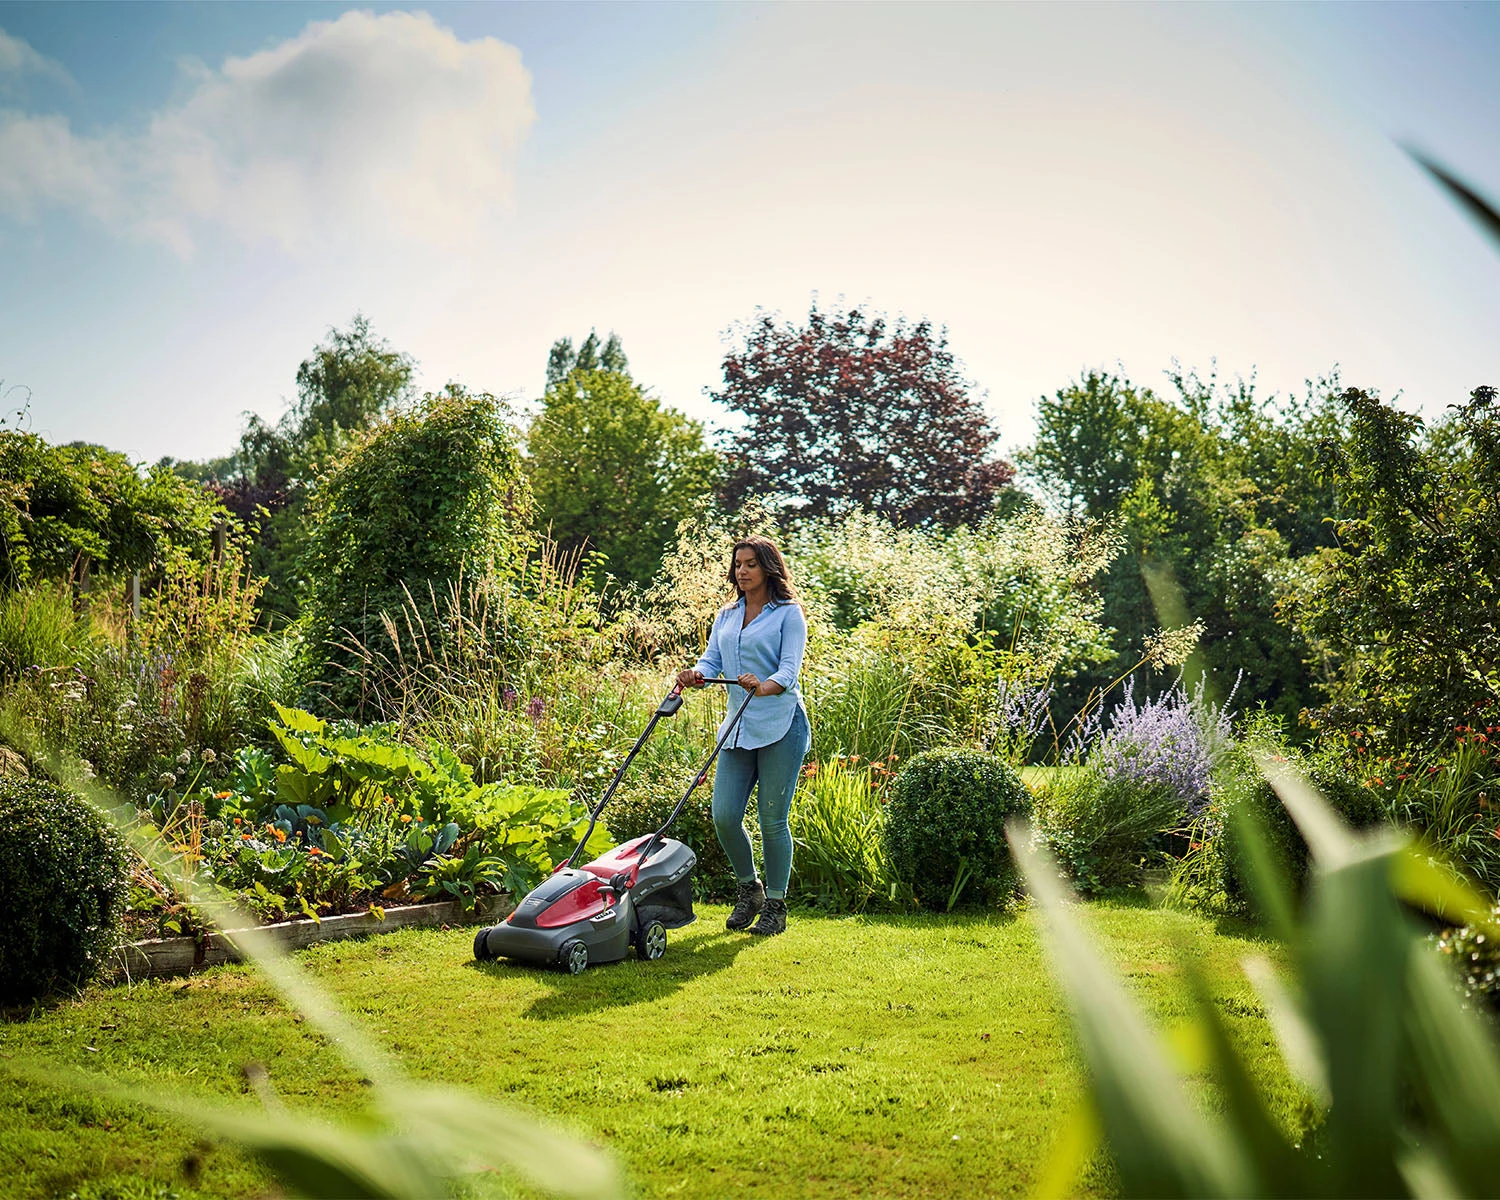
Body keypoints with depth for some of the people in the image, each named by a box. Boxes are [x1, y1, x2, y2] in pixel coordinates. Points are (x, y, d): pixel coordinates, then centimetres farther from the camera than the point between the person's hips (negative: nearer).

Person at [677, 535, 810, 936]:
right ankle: (749, 888, 22)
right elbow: (712, 659, 7)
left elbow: (790, 669, -11)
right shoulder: (727, 616, 17)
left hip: (780, 726, -5)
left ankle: (775, 905, 13)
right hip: (738, 727, 5)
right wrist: (696, 674, -15)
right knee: (724, 815, -2)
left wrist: (764, 687, -32)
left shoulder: (788, 614, -1)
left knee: (772, 819, -2)